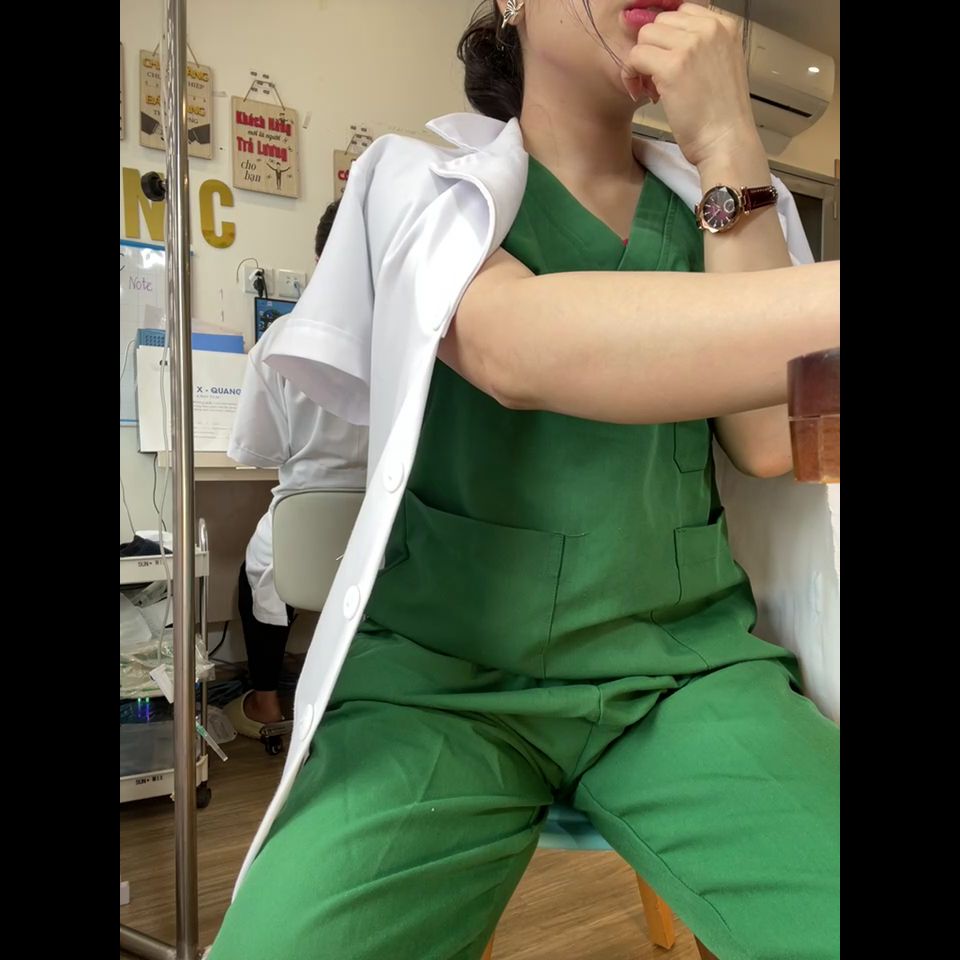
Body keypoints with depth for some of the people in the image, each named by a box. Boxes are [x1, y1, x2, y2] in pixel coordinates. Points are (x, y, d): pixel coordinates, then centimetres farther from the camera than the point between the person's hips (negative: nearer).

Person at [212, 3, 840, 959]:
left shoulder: (719, 201, 12)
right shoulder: (422, 174, 1)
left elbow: (770, 440, -4)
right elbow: (517, 347, -22)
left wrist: (724, 144, -5)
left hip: (687, 664, 3)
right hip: (442, 668, -2)